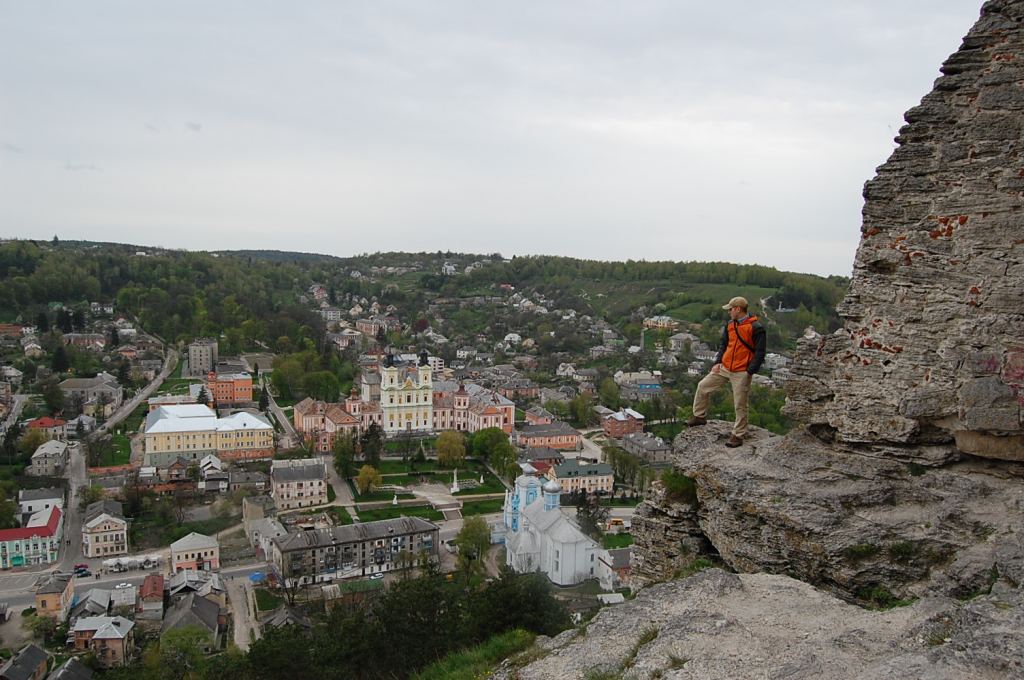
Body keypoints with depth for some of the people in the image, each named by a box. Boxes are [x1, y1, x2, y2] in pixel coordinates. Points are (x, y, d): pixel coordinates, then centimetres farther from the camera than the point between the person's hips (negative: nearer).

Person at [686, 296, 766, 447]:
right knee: (703, 386, 8)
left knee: (740, 405, 0)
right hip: (724, 368, 7)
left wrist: (750, 372, -17)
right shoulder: (730, 324, 9)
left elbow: (760, 353, -13)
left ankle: (738, 435, 11)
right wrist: (717, 362, 4)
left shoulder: (755, 328, -14)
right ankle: (699, 416, 24)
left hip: (741, 373, -7)